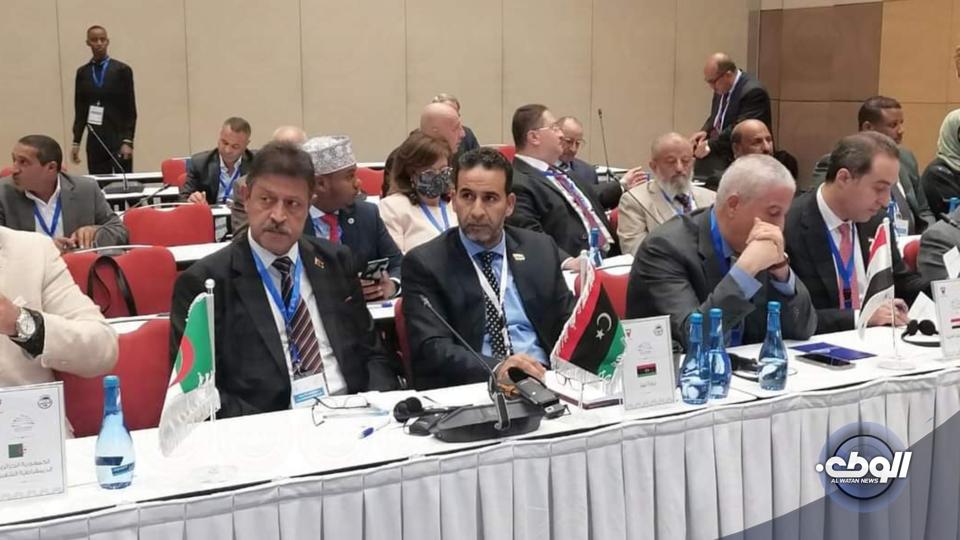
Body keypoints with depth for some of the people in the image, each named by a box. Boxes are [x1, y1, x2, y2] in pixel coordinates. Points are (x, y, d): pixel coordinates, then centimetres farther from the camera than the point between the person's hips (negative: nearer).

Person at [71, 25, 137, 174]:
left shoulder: (122, 70, 0)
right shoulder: (82, 72, 10)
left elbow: (130, 110, -3)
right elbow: (79, 110, 11)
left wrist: (128, 141, -11)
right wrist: (76, 142, 6)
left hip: (118, 139, -3)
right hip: (94, 141, 3)